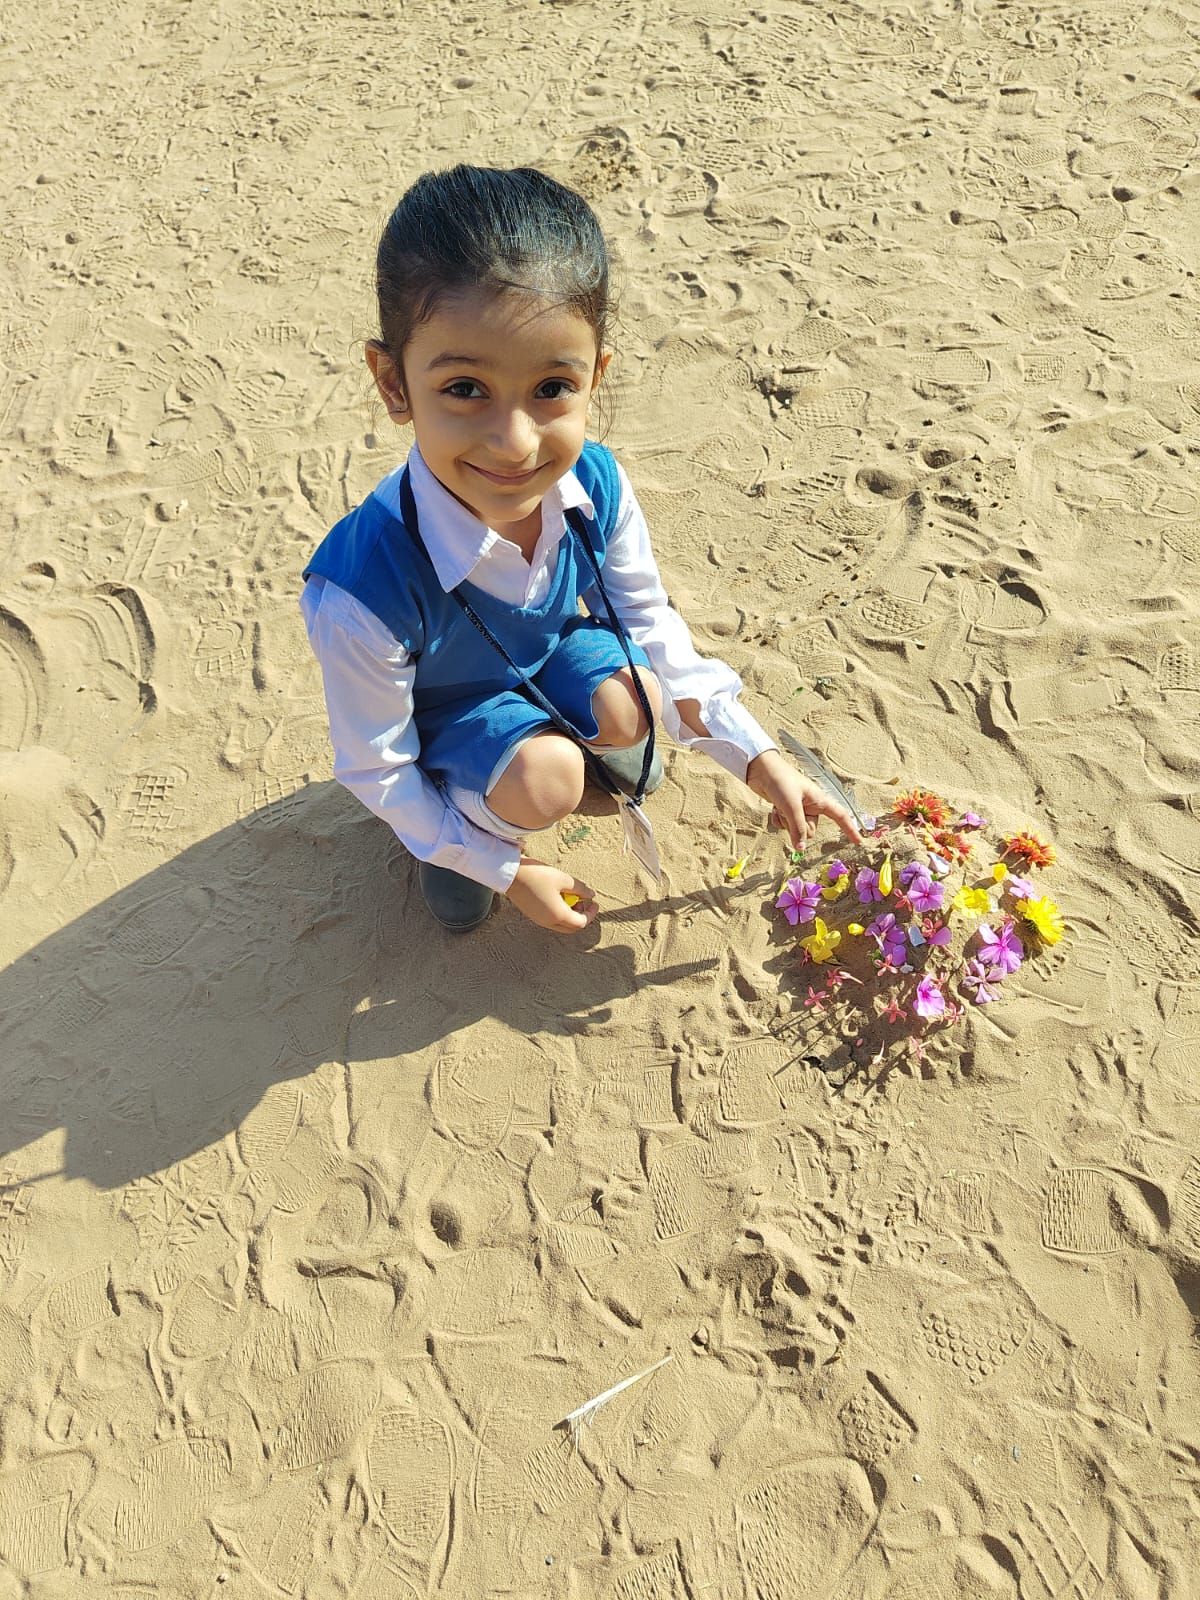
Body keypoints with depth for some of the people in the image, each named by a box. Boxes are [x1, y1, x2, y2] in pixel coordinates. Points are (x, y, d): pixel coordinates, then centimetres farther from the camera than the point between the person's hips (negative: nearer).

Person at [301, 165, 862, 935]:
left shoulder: (594, 483, -27)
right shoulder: (362, 595, -40)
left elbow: (651, 626, -9)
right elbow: (376, 772, -23)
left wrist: (759, 758, -9)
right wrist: (504, 868, -14)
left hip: (552, 651, 4)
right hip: (442, 711, -3)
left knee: (635, 709, -25)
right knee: (543, 783, -30)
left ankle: (578, 733, 13)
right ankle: (465, 819, 7)